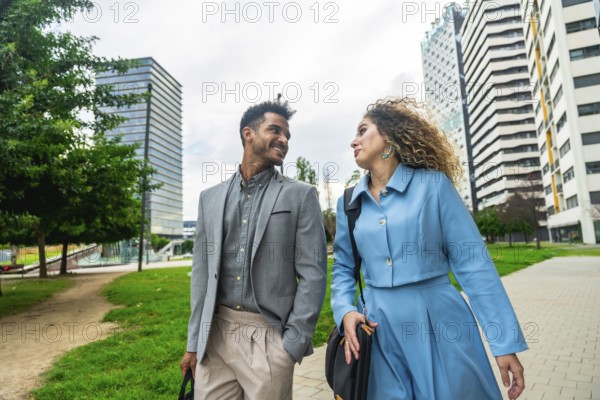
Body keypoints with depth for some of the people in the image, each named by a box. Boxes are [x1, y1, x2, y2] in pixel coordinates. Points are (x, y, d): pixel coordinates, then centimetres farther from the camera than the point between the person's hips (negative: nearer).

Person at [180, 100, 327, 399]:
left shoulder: (301, 196, -2)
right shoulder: (210, 198, 8)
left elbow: (312, 274, -5)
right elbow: (202, 271, 9)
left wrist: (294, 343, -9)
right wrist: (194, 341, 9)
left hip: (269, 335, -2)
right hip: (215, 334, 3)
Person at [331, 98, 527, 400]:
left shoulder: (433, 184, -4)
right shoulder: (348, 202, 6)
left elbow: (473, 262, -6)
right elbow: (343, 268, 12)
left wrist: (506, 341, -7)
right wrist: (345, 312, -7)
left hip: (440, 324, -2)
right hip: (379, 331, 3)